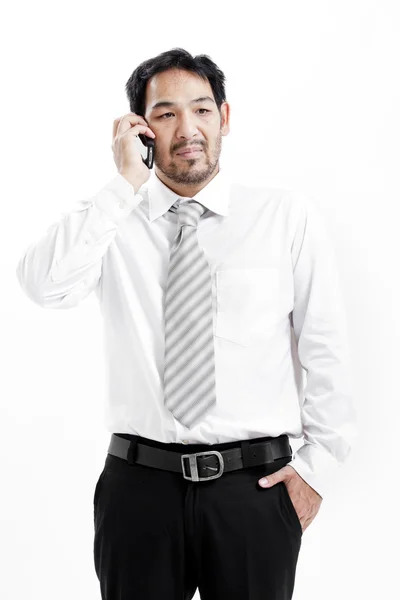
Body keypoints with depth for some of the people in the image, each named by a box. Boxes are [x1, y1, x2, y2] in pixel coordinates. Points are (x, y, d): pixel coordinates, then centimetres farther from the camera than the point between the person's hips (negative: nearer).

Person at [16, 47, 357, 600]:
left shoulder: (287, 216, 0)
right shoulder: (110, 221, 1)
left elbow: (325, 347, 2)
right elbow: (43, 285, -18)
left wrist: (318, 464, 0)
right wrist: (126, 185, -17)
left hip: (256, 486, 0)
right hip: (140, 483, 1)